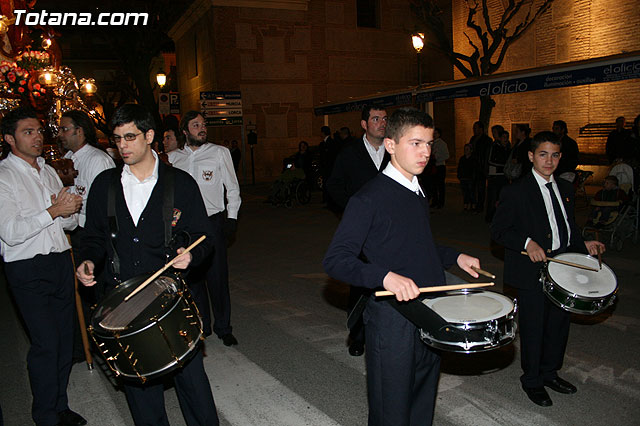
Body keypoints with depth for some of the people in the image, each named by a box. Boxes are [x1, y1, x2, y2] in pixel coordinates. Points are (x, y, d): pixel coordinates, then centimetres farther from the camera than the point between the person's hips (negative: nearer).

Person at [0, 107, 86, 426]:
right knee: (46, 343, -5)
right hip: (27, 269, -6)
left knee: (65, 337, 11)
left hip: (60, 261, 6)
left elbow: (69, 223, 16)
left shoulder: (48, 171, 14)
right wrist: (53, 211, -18)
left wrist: (71, 210, -6)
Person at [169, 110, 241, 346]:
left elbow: (232, 187, 6)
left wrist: (231, 218, -2)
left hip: (213, 221, -3)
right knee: (192, 276, 8)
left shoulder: (219, 152, 4)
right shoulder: (174, 157, 11)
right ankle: (201, 324, 24)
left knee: (217, 276, -3)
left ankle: (223, 327, 13)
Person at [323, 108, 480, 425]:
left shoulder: (418, 193, 11)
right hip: (392, 319, -7)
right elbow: (335, 259, -21)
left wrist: (454, 257, 10)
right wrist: (385, 276, -35)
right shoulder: (369, 198, -16)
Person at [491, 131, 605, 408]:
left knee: (559, 323, 17)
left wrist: (583, 244, 4)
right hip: (531, 272, -6)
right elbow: (498, 230, -13)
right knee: (533, 328, 4)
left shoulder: (565, 189, 11)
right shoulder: (516, 191, -11)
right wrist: (527, 243, -26)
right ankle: (532, 381, 25)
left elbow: (567, 227, 20)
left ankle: (549, 372, 39)